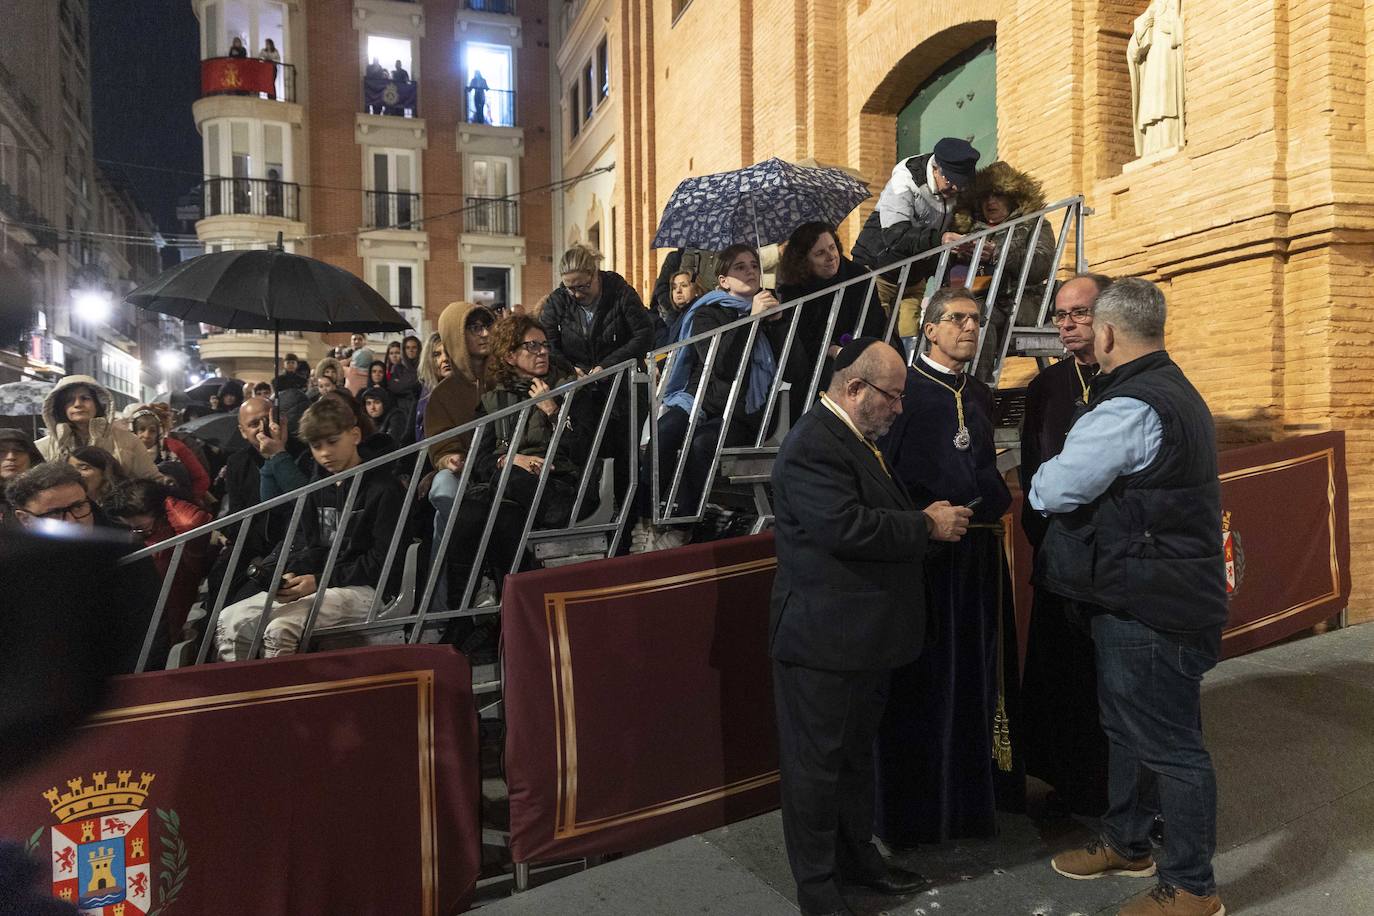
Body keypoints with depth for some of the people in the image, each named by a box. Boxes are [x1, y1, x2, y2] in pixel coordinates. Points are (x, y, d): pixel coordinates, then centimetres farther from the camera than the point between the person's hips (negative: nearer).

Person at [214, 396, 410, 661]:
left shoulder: (384, 488, -7)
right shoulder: (319, 487, 17)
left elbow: (383, 562, -12)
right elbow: (311, 546, 17)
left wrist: (319, 581, -16)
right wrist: (293, 574, -6)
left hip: (364, 589, -8)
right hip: (318, 583, 8)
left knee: (281, 629, -31)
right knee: (229, 621, -7)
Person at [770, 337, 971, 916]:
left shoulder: (855, 439, 14)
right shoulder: (813, 445, -20)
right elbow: (847, 526, -29)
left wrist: (928, 518, 8)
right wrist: (928, 525, -19)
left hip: (865, 636, 10)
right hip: (823, 637, -10)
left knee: (856, 752, 23)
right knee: (816, 762, 5)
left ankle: (858, 856, 41)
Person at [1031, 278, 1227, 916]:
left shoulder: (1131, 408, -23)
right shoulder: (1175, 392, 13)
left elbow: (1051, 491, -21)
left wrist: (1039, 475, 1)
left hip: (1151, 606, -11)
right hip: (1148, 595, 11)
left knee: (1168, 743, 3)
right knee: (1126, 726, 22)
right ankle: (1126, 843, 40)